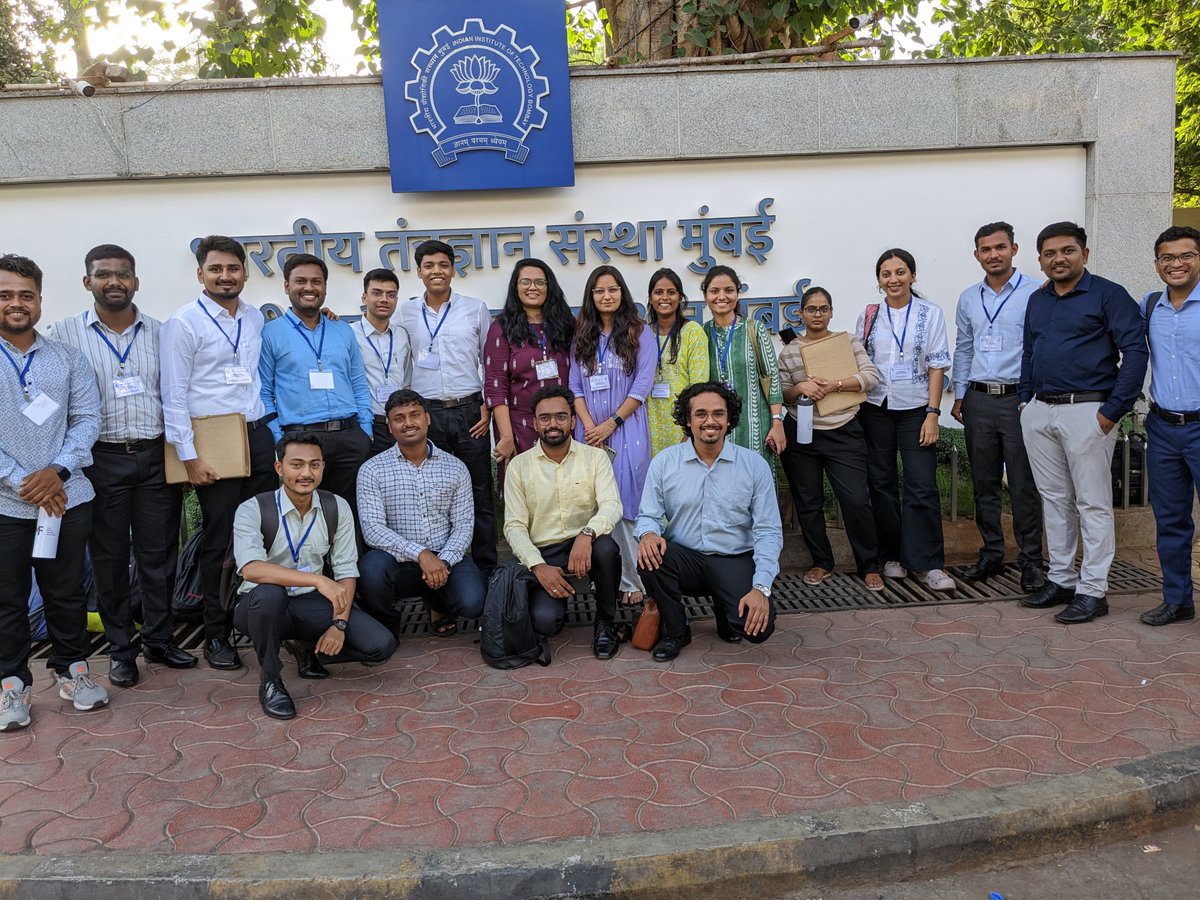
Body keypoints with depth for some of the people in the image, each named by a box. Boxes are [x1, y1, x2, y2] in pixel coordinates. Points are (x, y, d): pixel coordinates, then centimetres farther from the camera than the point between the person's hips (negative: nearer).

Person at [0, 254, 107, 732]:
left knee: (67, 590, 12)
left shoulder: (67, 357, 7)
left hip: (67, 498, 2)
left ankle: (72, 669, 27)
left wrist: (57, 471, -12)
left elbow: (88, 418, 2)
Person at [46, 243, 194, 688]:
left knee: (159, 552, 8)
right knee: (109, 556, 7)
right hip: (101, 460, -1)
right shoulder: (64, 334, 1)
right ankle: (121, 647, 21)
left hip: (156, 456, 2)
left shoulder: (160, 332, 7)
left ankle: (159, 638, 23)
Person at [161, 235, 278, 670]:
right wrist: (189, 456, -12)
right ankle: (216, 635, 17)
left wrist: (275, 434, 10)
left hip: (258, 437, 5)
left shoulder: (257, 319, 12)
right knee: (220, 541, 3)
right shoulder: (183, 323, -4)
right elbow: (174, 396, -7)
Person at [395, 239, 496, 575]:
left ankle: (485, 570, 10)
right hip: (427, 414, 1)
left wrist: (487, 405, 1)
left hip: (470, 412, -1)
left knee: (479, 496, 2)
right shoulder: (406, 313, 8)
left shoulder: (475, 308, 6)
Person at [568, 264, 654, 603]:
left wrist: (611, 423, -11)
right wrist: (589, 425, -6)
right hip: (589, 432, 4)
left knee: (627, 507, -6)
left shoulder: (639, 333, 3)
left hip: (626, 431, -3)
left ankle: (633, 580, -1)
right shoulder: (583, 336, 14)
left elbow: (642, 386, -4)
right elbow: (575, 387, 9)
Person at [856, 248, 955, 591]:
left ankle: (930, 564, -1)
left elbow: (937, 367, -2)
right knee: (882, 484, 6)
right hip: (875, 409, 2)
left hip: (915, 409, -2)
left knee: (922, 486, -7)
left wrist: (933, 413, -9)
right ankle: (891, 556, 18)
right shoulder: (868, 317, 7)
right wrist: (854, 406, 0)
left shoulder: (930, 313, 1)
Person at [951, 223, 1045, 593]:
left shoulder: (1035, 293, -5)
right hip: (978, 400, 5)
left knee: (1024, 485, -1)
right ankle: (992, 554, 22)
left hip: (1018, 398, -5)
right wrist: (959, 396, 13)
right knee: (984, 483, 10)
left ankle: (1030, 561, 9)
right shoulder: (968, 298, 12)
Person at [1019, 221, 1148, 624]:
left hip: (1086, 412, -6)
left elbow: (1135, 351, -10)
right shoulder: (1037, 300, 14)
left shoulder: (1108, 295, -5)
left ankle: (1092, 591, 5)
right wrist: (1026, 401, 14)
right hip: (1039, 413, 7)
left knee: (1092, 503, -1)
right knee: (1054, 499, 12)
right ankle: (1061, 579, 22)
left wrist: (1113, 411, -15)